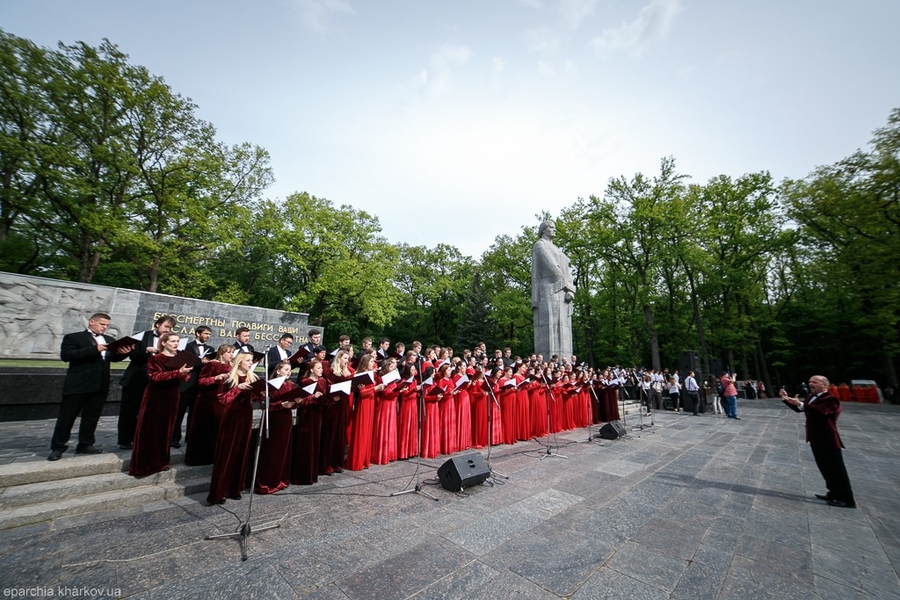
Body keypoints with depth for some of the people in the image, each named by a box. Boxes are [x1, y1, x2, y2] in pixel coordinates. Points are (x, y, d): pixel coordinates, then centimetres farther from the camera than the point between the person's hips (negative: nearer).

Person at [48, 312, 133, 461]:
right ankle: (58, 447, 16)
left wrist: (123, 353, -13)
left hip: (101, 385, 5)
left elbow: (113, 358, 10)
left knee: (92, 416, 11)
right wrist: (94, 349, -24)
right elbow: (65, 355, -13)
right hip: (78, 384, -5)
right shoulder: (73, 337, 0)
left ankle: (85, 445, 20)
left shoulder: (109, 340, 15)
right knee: (67, 416, 4)